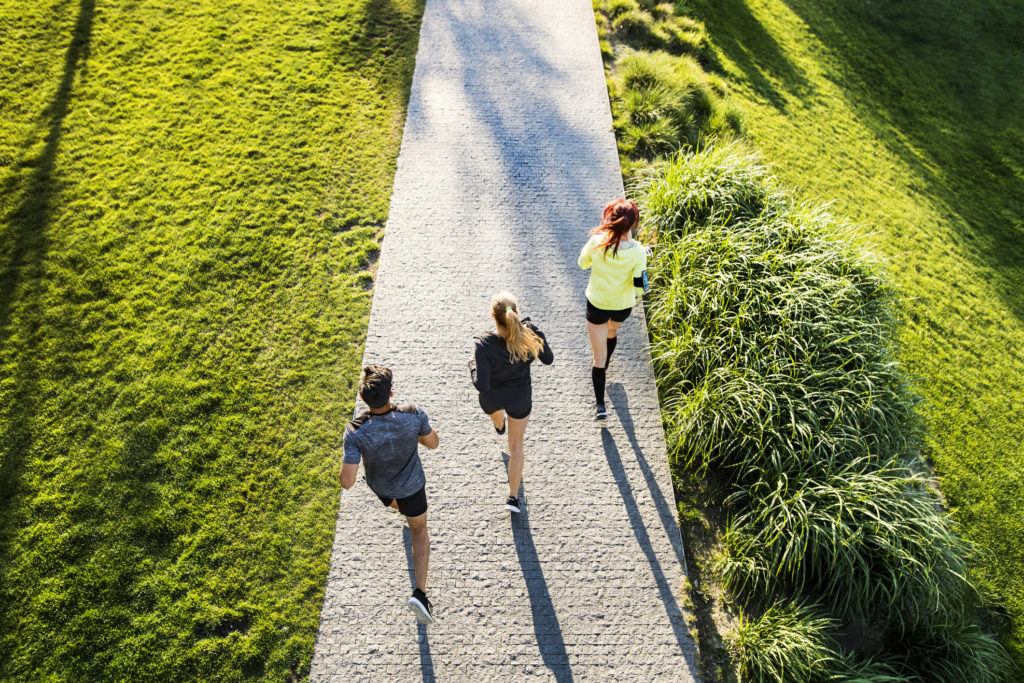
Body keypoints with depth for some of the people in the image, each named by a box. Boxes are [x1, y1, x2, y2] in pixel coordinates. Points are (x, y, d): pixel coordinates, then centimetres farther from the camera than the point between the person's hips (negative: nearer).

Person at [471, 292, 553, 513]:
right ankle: (513, 497, 30)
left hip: (491, 398, 0)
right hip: (520, 399, 0)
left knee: (494, 410, 40)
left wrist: (474, 365, -12)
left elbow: (481, 385, -32)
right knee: (516, 446, 23)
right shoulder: (532, 334, -28)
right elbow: (548, 359, -8)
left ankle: (500, 426, 77)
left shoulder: (484, 344, -36)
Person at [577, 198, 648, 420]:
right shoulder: (638, 252, -24)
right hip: (623, 306, 2)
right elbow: (639, 285, -20)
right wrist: (637, 293, 4)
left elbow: (582, 263, -4)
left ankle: (600, 405, 9)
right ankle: (603, 368, 64)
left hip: (597, 305, -1)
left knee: (599, 356, 10)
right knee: (612, 331, 37)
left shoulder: (597, 242, -23)